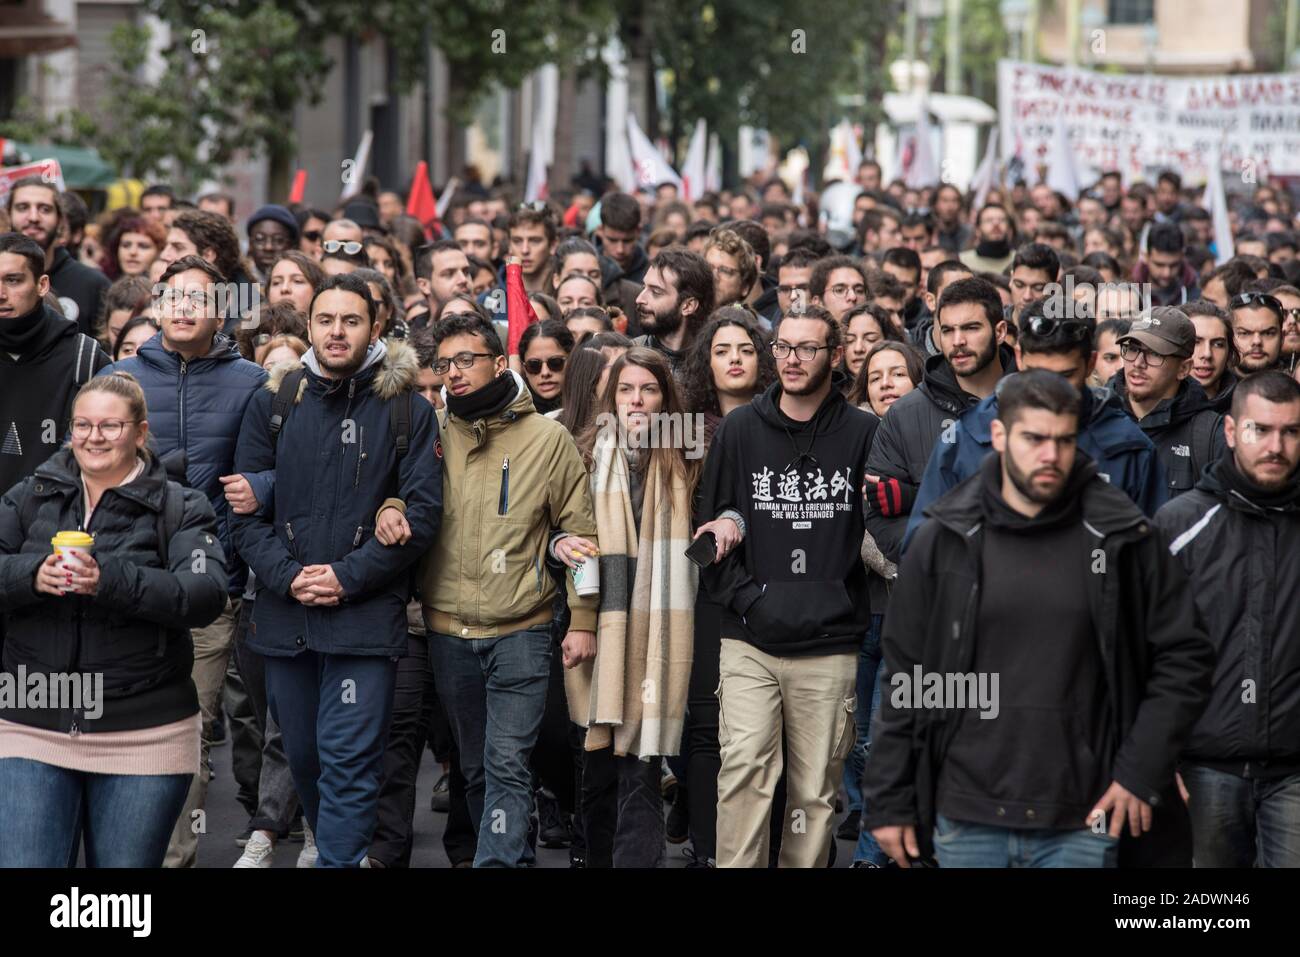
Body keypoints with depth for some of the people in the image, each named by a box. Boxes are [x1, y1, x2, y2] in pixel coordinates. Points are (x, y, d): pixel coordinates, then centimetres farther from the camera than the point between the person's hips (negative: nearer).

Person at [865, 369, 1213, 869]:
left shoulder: (1123, 539, 0)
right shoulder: (944, 541, 3)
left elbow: (1185, 658, 4)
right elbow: (905, 679, 6)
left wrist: (1141, 771, -4)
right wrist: (889, 803, 4)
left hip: (1081, 827, -1)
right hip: (967, 823, 1)